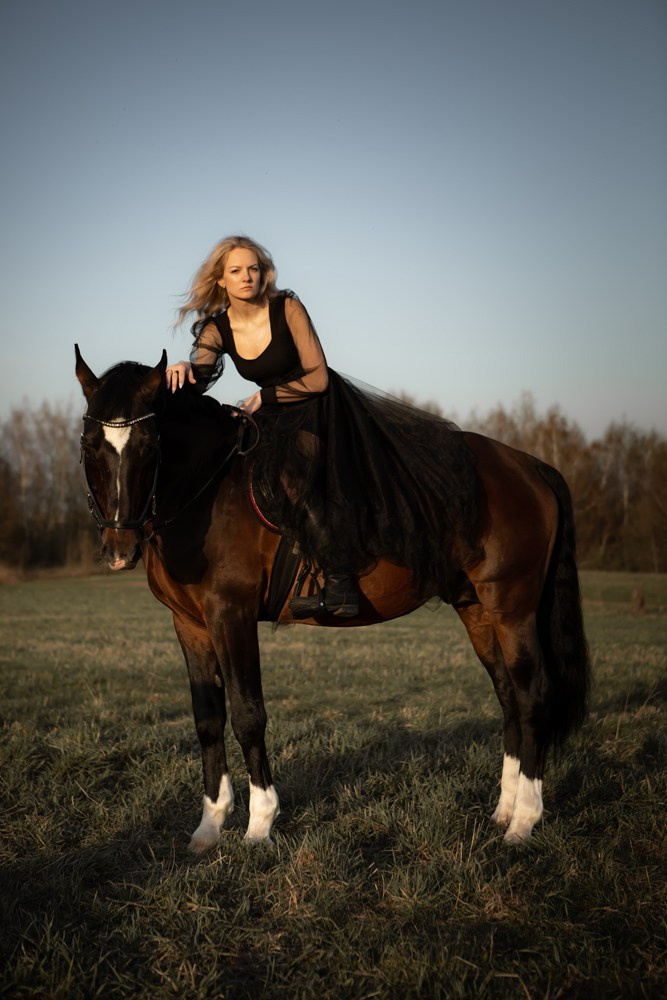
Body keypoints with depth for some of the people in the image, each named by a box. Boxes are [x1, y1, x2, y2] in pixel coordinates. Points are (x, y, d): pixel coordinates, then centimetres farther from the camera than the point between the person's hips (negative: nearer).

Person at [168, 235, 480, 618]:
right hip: (275, 419, 6)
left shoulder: (287, 308, -14)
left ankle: (340, 585, -32)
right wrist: (185, 368, -41)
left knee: (291, 475, -29)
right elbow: (200, 376, -18)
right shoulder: (216, 329, -1)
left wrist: (264, 397, -17)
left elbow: (318, 379, -15)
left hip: (323, 408, -5)